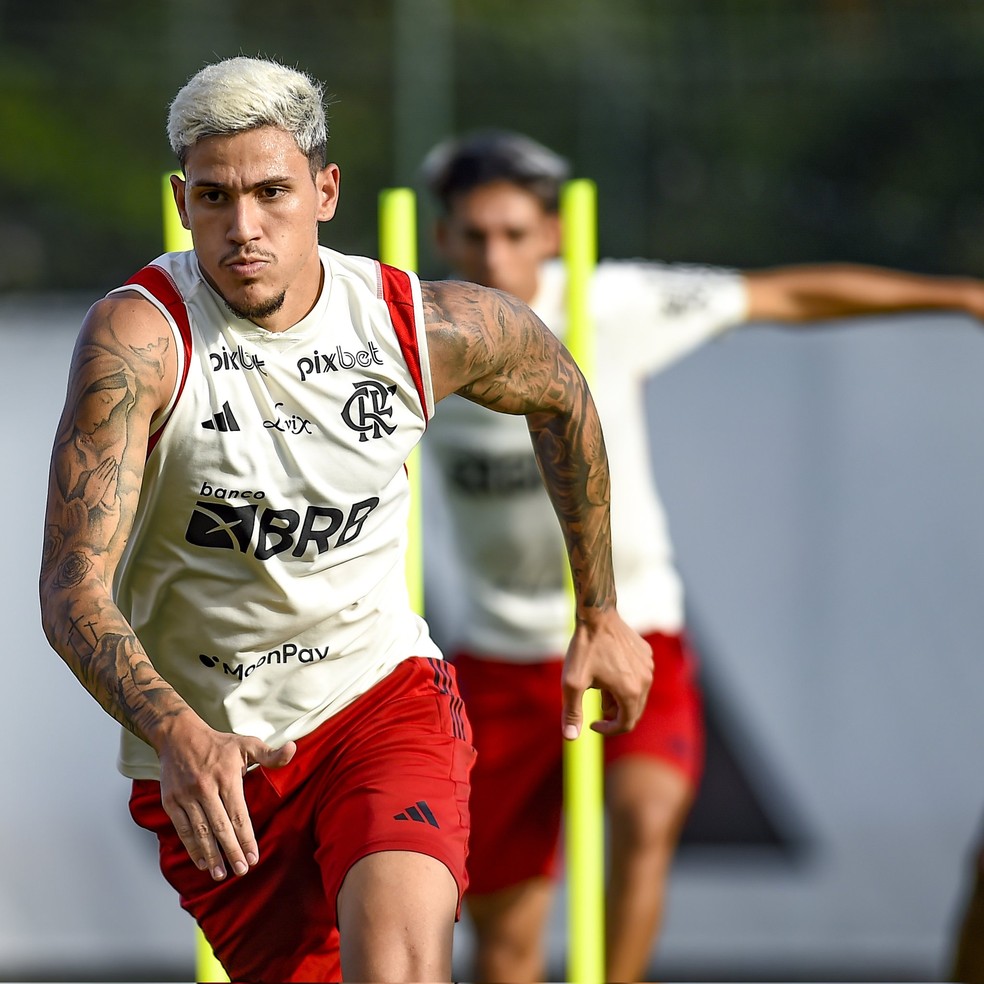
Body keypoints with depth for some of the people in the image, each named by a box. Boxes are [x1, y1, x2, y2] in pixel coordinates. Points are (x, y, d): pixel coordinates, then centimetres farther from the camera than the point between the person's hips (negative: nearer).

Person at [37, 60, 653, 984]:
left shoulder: (429, 327, -8)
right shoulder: (140, 335, -18)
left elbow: (560, 395, 17)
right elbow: (74, 592, -25)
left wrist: (600, 616, 21)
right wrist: (178, 737, -43)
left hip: (380, 691, 0)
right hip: (202, 750, 0)